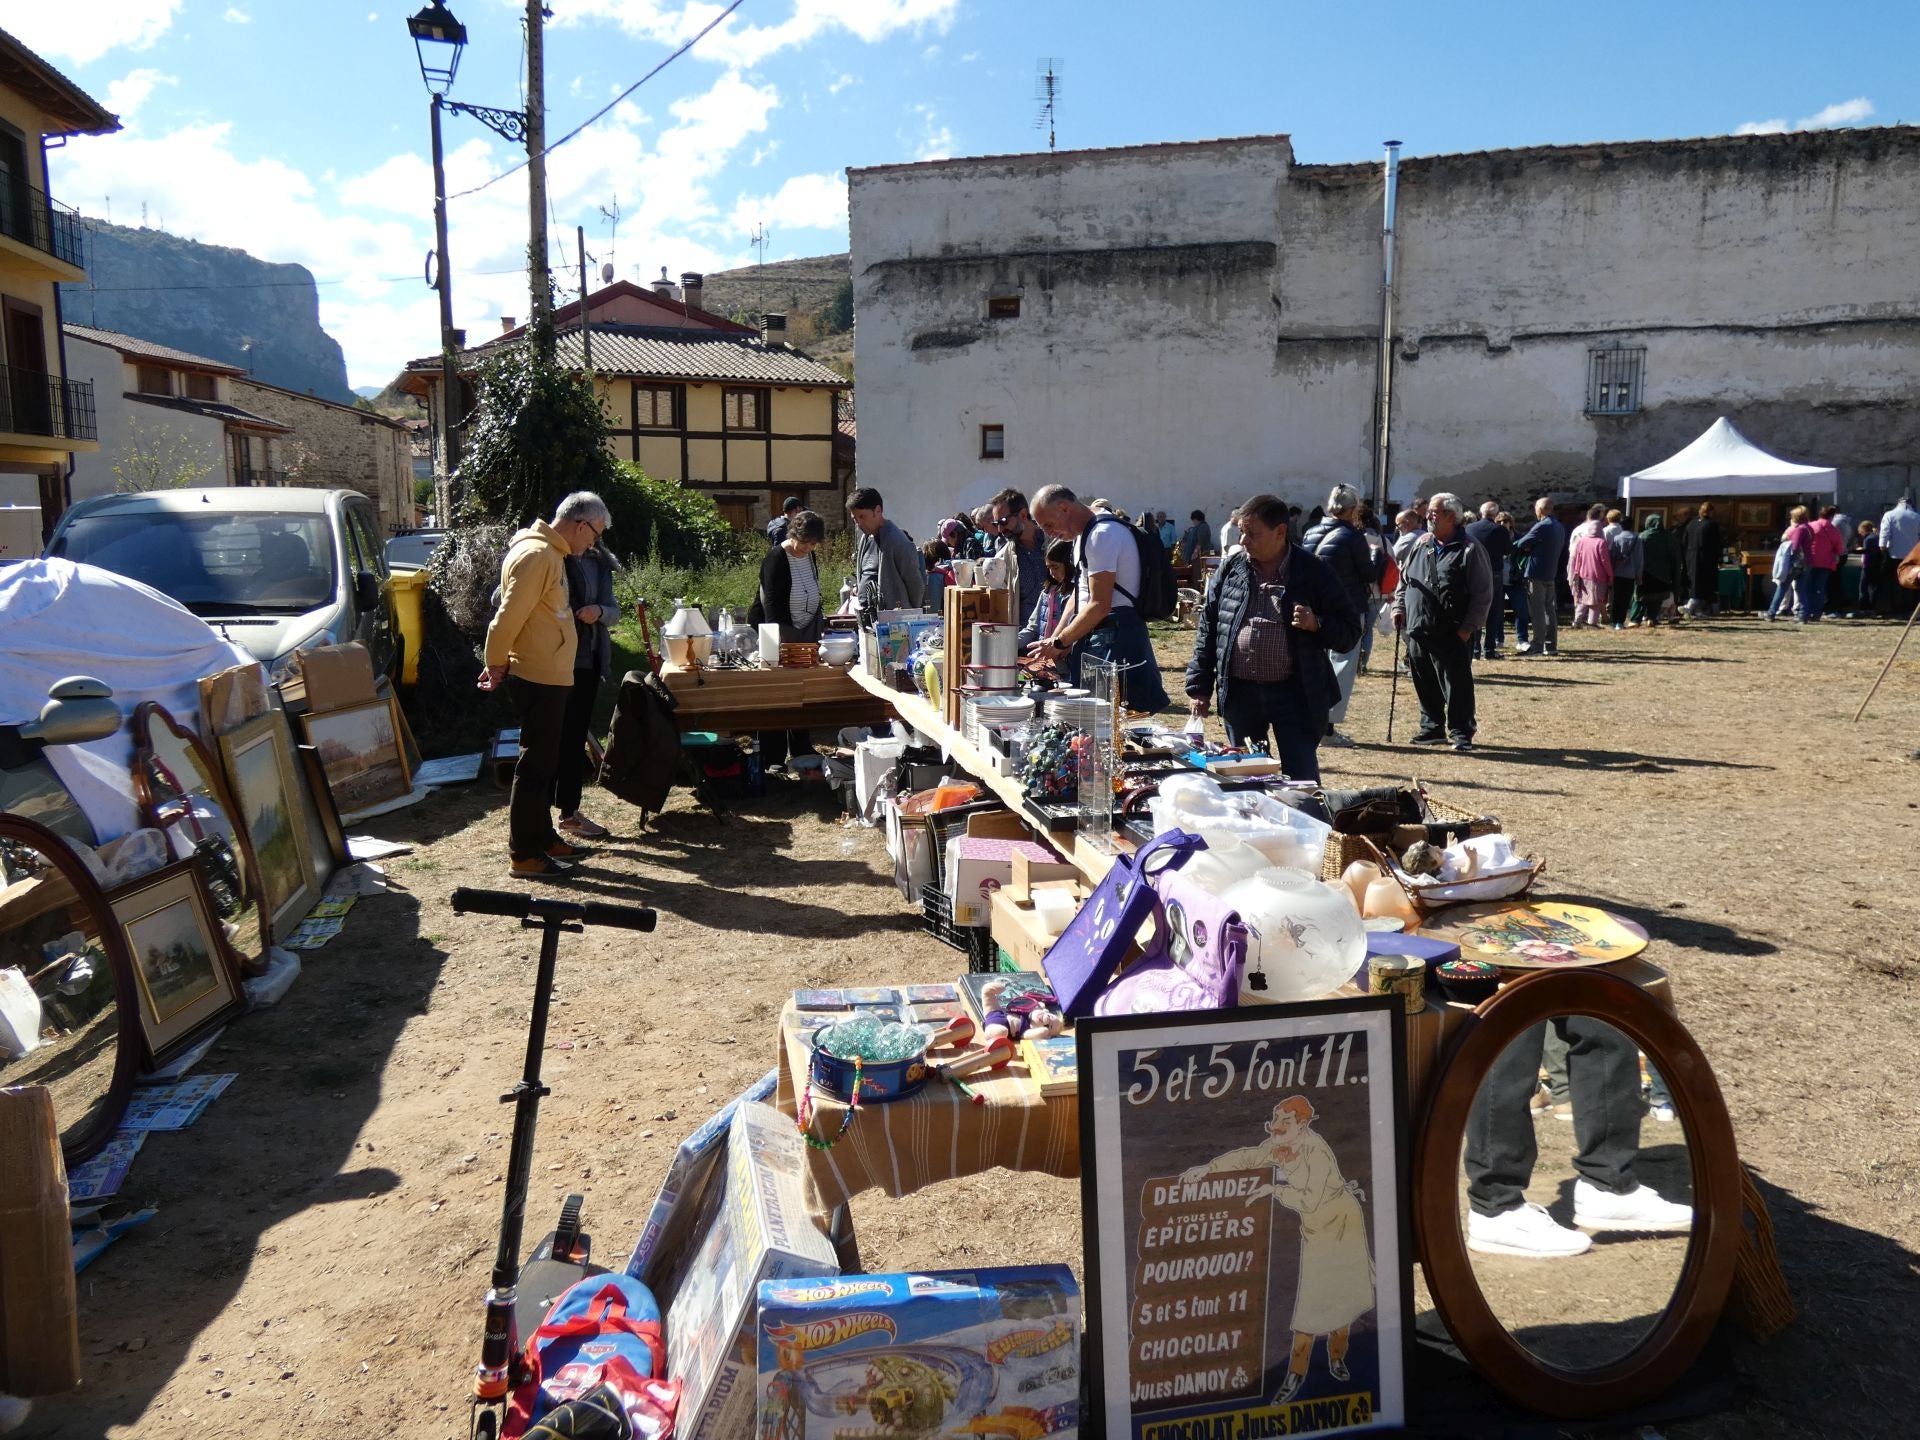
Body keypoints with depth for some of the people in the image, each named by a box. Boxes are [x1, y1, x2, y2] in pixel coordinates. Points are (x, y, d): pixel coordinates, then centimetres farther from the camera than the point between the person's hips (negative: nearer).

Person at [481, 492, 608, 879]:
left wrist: (498, 664, 18)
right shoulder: (537, 555, -18)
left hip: (549, 678, 10)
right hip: (537, 679, -10)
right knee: (535, 765, -4)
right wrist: (496, 665, -11)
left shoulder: (550, 553, 16)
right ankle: (524, 855, 2)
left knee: (544, 762, 17)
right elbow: (508, 616, -21)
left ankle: (543, 838, 29)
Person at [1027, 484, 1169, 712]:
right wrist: (1055, 640, 9)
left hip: (1116, 639, -10)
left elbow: (1100, 606, -19)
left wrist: (1058, 643, -11)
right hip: (1093, 637, 10)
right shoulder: (1083, 535, 17)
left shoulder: (1102, 534, -16)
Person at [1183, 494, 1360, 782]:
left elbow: (1350, 631, 0)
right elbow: (1207, 628, 9)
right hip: (1239, 693, 3)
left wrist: (1317, 624, -21)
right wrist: (1198, 687, 5)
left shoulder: (1314, 571, -3)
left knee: (1302, 782, -1)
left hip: (1295, 693, -3)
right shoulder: (1231, 568, 5)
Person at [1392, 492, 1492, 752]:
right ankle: (1432, 727, 25)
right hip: (1417, 630, 6)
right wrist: (1399, 606, 10)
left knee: (1456, 685, -2)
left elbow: (1483, 594, -7)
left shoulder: (1469, 550, -6)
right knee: (1425, 683, 13)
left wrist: (1469, 626, -12)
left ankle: (1461, 733, 7)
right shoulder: (1421, 544, 12)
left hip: (1450, 633, -6)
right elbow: (1404, 578, 21)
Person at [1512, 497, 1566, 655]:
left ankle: (1538, 645, -5)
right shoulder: (1560, 527, 14)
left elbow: (1522, 543, -14)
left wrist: (1514, 543, 10)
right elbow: (1563, 551, 18)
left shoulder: (1541, 526, -15)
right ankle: (1551, 645, 15)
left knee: (1537, 610, -5)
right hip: (1551, 574, 9)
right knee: (1550, 609, 12)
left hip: (1537, 573, -9)